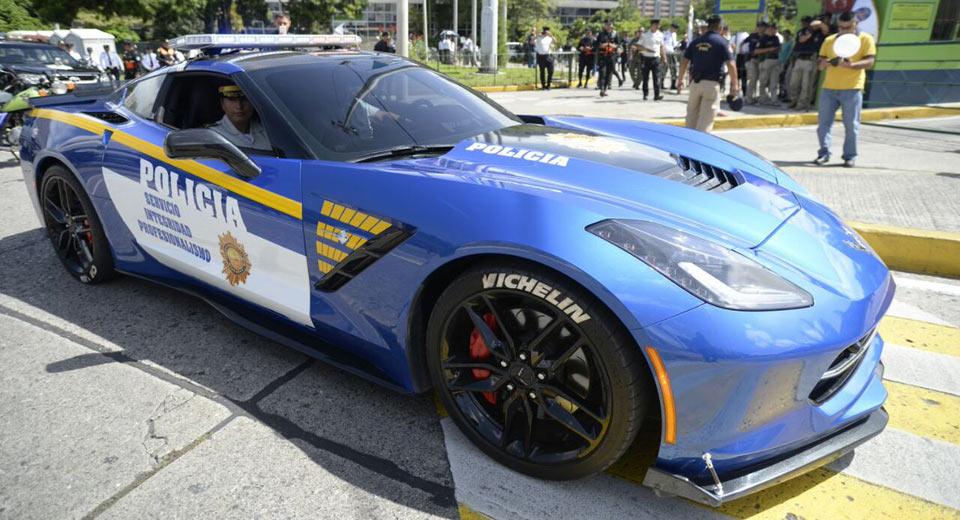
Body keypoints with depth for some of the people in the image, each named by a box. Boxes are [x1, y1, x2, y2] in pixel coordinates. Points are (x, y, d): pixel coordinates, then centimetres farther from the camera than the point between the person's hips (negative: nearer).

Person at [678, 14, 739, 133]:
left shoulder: (696, 41, 9)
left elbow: (684, 62, 9)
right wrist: (734, 85, -5)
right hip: (712, 83, -4)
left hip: (695, 82, 4)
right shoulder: (722, 42, -4)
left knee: (692, 115, 15)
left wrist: (680, 79, 21)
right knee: (707, 118, 0)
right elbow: (731, 65, -11)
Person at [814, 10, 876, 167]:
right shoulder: (829, 40, 12)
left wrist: (850, 65, -22)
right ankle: (824, 153, 12)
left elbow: (869, 62, -5)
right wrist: (825, 63, -11)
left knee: (851, 125, 0)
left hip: (852, 89, -3)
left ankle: (850, 156, 9)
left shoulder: (866, 39, 3)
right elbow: (820, 65, 13)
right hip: (829, 88, 3)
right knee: (823, 122, 1)